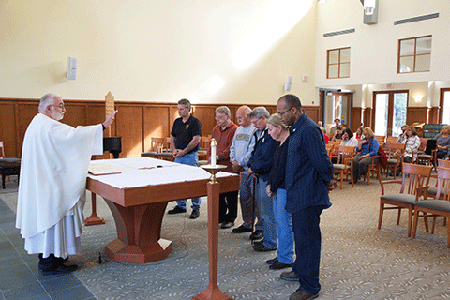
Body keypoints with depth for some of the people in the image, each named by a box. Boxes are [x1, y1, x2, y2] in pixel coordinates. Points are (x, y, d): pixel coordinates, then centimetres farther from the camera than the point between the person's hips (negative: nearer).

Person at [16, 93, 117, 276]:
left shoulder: (37, 124, 16)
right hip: (49, 184, -11)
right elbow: (74, 135, -30)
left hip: (40, 183, 11)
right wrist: (103, 126, -29)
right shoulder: (48, 126, -19)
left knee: (44, 218, 17)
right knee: (52, 218, -4)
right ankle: (49, 264, 4)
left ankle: (45, 255, 28)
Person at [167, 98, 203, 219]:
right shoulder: (177, 122, 13)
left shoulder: (195, 122, -8)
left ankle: (196, 208, 6)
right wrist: (174, 150, 1)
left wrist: (184, 151, -16)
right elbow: (173, 137, 19)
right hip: (178, 156, 7)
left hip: (190, 156, -7)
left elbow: (196, 139, -16)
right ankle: (181, 206, 25)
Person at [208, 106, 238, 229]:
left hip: (229, 167, -7)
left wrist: (218, 157, -16)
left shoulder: (234, 130, -9)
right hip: (217, 167, 7)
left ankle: (230, 219, 13)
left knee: (230, 195, 2)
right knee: (218, 193, 14)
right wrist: (210, 156, 3)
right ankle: (220, 216, 27)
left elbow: (231, 148, -15)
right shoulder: (215, 129, 16)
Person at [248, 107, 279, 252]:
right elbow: (255, 153, 20)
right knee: (263, 212, 18)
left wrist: (253, 169, -8)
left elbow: (266, 160, -22)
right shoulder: (260, 133, 13)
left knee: (268, 213, 0)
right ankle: (266, 239, 31)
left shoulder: (272, 134, -19)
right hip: (261, 176, 10)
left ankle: (270, 243, 14)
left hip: (268, 178, -10)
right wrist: (251, 166, 2)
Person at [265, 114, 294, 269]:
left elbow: (283, 169, -19)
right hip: (278, 188, 10)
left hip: (286, 188, -10)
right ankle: (281, 255, 27)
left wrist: (273, 188, -10)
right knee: (279, 221, 15)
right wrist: (269, 185, 7)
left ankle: (285, 259, 11)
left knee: (285, 223, -1)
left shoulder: (290, 143, -17)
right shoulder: (281, 143, 14)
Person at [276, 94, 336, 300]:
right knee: (300, 235, 23)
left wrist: (328, 180, -6)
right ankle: (300, 271, 41)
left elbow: (321, 161, -22)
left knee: (307, 240, -2)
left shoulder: (308, 130, -21)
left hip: (308, 197, -11)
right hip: (299, 195, 11)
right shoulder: (297, 129, 14)